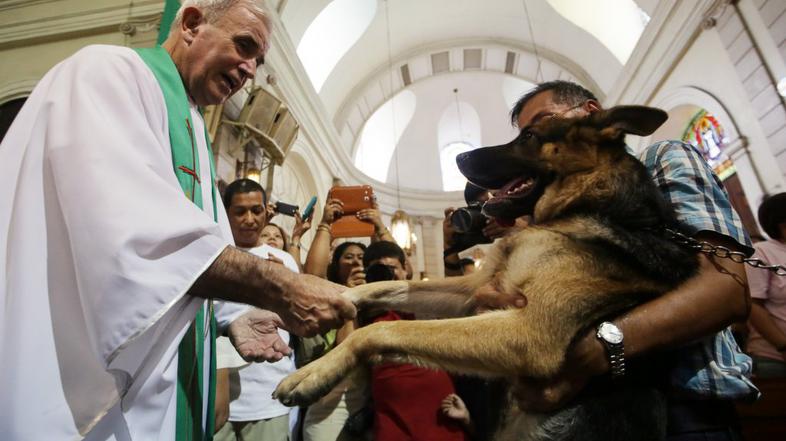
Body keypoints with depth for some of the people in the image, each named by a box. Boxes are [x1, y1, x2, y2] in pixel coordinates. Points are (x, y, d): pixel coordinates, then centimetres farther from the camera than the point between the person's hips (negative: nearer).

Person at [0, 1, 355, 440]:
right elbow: (134, 231, -26)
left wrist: (229, 315, 0)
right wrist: (278, 287, -26)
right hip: (92, 378, -8)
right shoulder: (110, 70, -9)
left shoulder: (192, 134, 17)